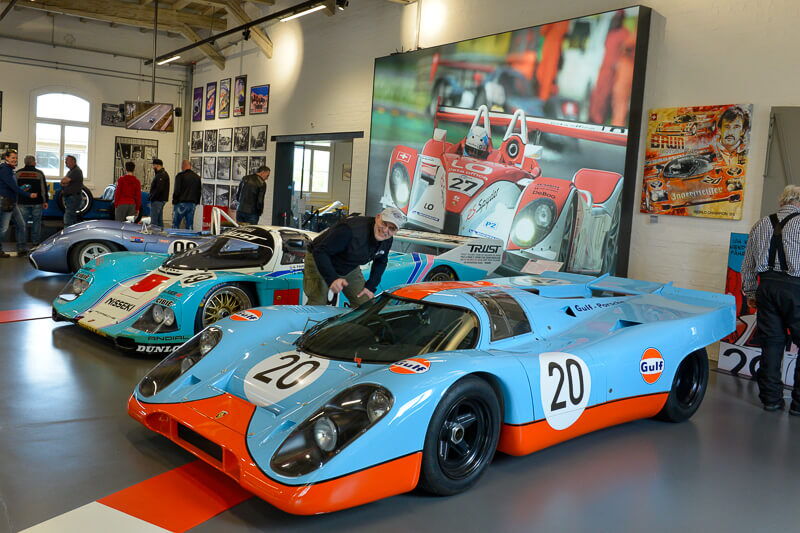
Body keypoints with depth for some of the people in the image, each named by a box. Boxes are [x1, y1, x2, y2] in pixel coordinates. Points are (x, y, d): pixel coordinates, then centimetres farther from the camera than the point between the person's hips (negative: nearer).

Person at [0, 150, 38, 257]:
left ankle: (21, 248, 16)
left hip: (12, 203, 10)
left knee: (21, 225, 12)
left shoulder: (9, 169, 14)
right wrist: (28, 195, -18)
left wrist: (22, 189, 4)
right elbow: (13, 187, -20)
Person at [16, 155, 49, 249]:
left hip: (22, 202, 2)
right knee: (36, 222, 7)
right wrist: (45, 201, 1)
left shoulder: (18, 173, 2)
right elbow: (44, 188, -4)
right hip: (37, 202, -2)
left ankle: (22, 242, 6)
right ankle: (35, 241, 8)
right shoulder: (39, 173, -4)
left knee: (23, 222, 6)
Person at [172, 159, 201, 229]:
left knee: (175, 225, 1)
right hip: (192, 204, 5)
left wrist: (174, 202, -1)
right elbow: (199, 191, 14)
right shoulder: (197, 177, 10)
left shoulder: (180, 175, -6)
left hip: (181, 203, -5)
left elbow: (177, 191, -11)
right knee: (190, 226, 7)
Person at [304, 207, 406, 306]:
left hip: (350, 269, 7)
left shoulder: (387, 240, -12)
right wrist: (332, 278, -45)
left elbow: (380, 262, 10)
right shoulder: (351, 229, -37)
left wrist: (371, 286, 1)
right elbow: (320, 251, -35)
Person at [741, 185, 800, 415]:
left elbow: (747, 265, 16)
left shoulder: (761, 225, 12)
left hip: (767, 286, 5)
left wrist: (750, 293, 24)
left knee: (771, 342, 9)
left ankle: (771, 398, 12)